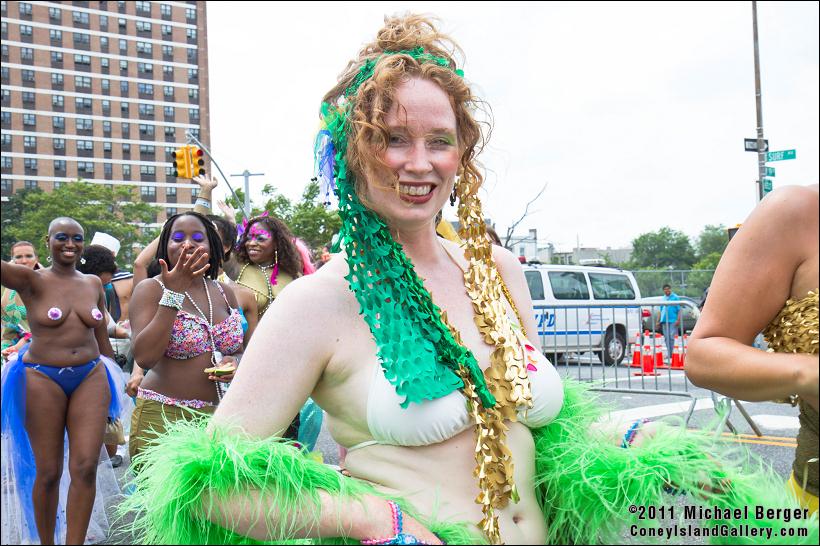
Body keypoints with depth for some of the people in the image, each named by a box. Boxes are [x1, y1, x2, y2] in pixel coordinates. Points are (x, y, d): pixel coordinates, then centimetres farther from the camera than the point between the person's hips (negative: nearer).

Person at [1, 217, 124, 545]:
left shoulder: (93, 284, 9)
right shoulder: (31, 281, -2)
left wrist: (111, 385, 19)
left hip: (91, 377, 3)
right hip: (42, 379, -3)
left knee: (86, 468, -5)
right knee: (47, 472, 4)